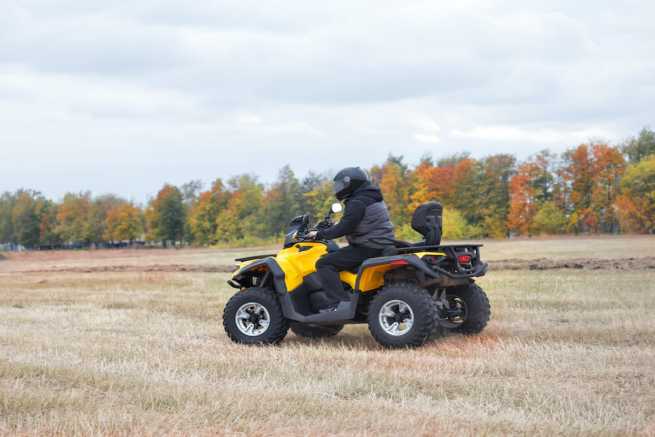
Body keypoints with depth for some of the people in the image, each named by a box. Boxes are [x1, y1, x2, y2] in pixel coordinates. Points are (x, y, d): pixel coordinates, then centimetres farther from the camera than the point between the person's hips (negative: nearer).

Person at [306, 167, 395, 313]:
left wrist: (320, 234, -9)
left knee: (324, 263, -12)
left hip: (368, 248, -11)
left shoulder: (357, 203, -14)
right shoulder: (373, 198, 18)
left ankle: (339, 302, -23)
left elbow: (344, 228, -20)